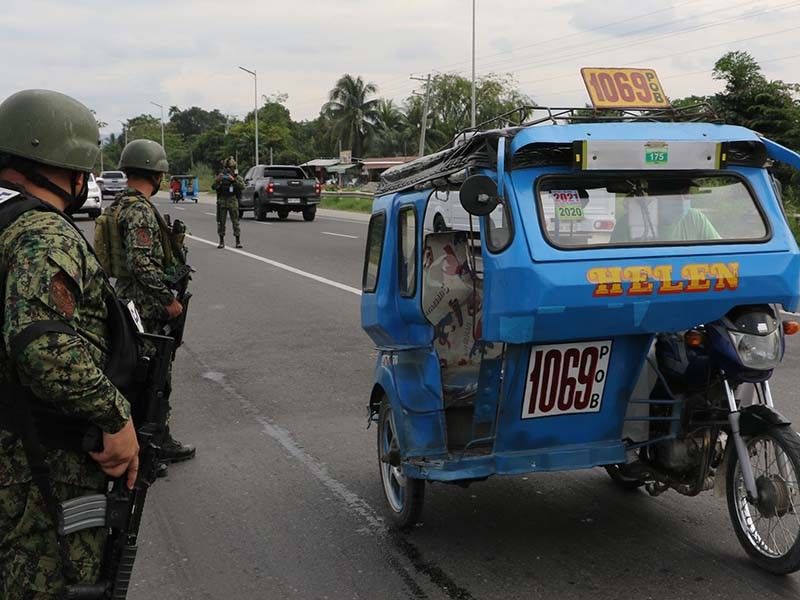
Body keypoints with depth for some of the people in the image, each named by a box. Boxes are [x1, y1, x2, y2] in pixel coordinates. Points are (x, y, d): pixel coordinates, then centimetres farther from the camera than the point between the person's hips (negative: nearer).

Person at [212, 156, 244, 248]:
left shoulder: (237, 177, 2)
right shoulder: (220, 176, 6)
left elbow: (242, 187, -13)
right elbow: (213, 187, -3)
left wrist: (234, 180, -23)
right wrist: (218, 180, -20)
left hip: (233, 201, -2)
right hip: (222, 201, 2)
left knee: (235, 222, -3)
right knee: (221, 222, 3)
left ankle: (238, 241, 2)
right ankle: (221, 241, 10)